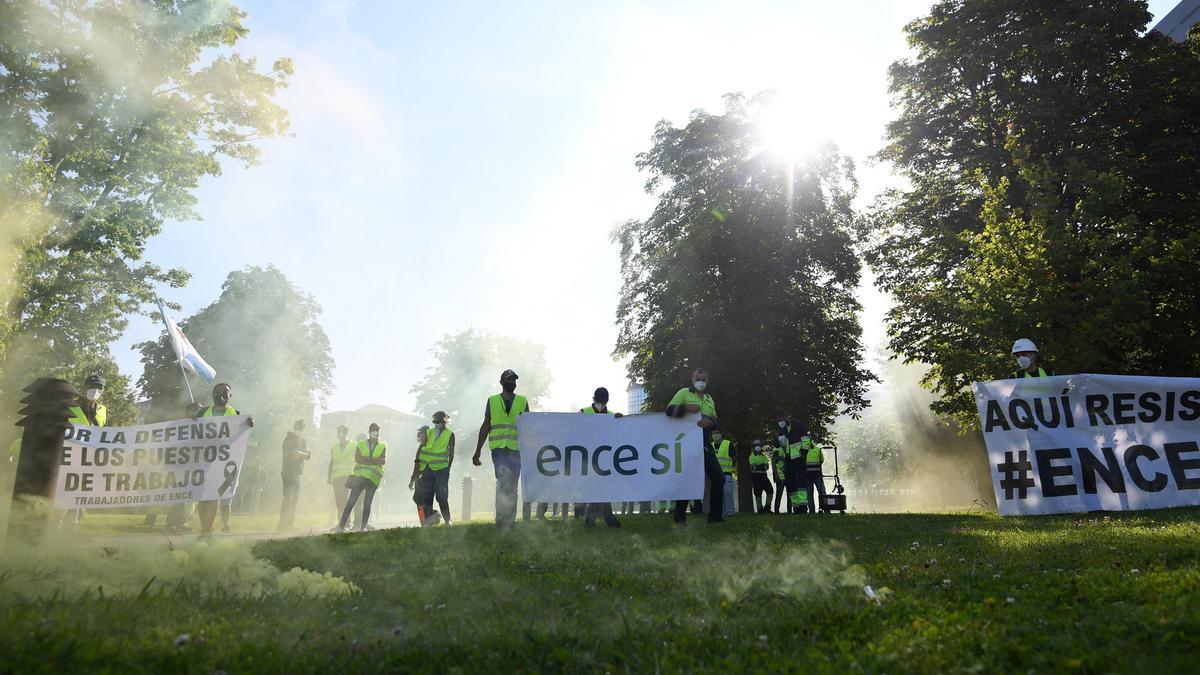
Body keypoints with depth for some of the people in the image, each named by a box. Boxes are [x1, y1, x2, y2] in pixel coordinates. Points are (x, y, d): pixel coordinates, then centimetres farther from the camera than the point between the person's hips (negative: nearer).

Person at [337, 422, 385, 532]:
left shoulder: (383, 446, 11)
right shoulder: (361, 444, 10)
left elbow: (384, 461, -5)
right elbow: (357, 459, -5)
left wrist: (366, 460, -10)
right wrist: (375, 460, -11)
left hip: (374, 478, 1)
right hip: (360, 475, 0)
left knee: (367, 503, 1)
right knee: (351, 501, -6)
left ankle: (363, 527, 6)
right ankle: (341, 526, -5)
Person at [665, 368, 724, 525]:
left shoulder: (710, 400, 21)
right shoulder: (684, 393, 2)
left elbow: (717, 423, 19)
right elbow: (670, 410, -8)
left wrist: (710, 423, -5)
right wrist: (687, 408, -23)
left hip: (705, 445, 6)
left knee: (718, 477, 1)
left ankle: (715, 515, 10)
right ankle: (680, 517, 7)